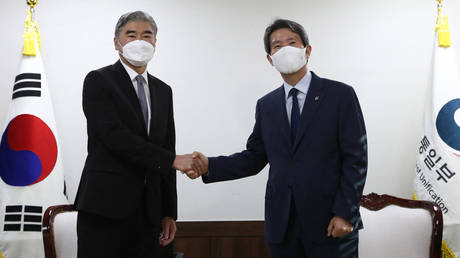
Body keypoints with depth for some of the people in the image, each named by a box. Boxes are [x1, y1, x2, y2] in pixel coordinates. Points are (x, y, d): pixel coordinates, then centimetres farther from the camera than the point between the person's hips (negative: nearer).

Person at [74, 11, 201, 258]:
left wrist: (169, 212, 10)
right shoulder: (98, 81, -2)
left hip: (148, 211, 5)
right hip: (105, 207, -5)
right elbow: (115, 136, -16)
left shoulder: (163, 91, 15)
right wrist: (172, 160, -16)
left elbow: (166, 150, 14)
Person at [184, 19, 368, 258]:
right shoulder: (266, 105, 10)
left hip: (331, 223, -3)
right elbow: (254, 157, 9)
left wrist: (344, 213, -12)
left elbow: (356, 158, -6)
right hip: (281, 225, 4)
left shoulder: (340, 95, -2)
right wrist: (210, 166, -5)